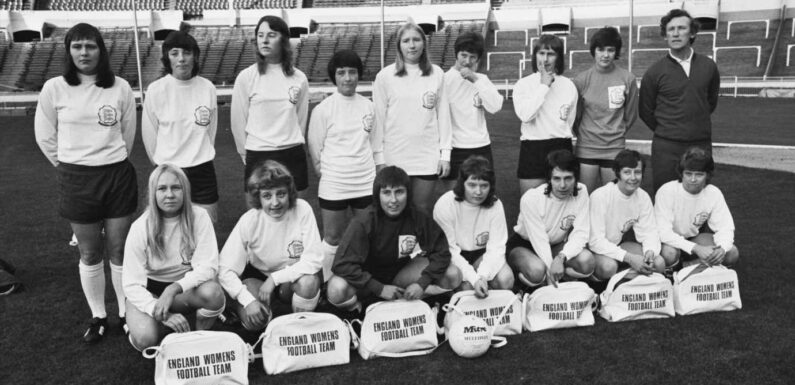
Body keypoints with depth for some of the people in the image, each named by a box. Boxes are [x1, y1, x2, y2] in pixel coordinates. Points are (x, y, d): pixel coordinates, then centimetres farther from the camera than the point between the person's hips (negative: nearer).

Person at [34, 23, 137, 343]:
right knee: (90, 254, 9)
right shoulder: (54, 88, -3)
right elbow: (45, 136, 5)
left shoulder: (120, 88, -2)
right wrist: (69, 166, 8)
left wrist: (113, 162, 12)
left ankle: (126, 313, 22)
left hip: (118, 175, 0)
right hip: (76, 180, 0)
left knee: (119, 251, 8)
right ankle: (98, 317, 24)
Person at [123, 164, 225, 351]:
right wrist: (162, 314, -31)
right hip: (149, 292, 0)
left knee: (212, 292, -32)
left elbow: (208, 266, -19)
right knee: (145, 339, -28)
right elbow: (132, 283, -17)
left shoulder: (199, 217, -14)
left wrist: (174, 288, -33)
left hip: (187, 287, 1)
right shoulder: (140, 228, -15)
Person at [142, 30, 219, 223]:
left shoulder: (207, 87, -4)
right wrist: (163, 163, 7)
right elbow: (149, 134, 0)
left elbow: (211, 128, 6)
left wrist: (201, 156, 10)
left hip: (203, 170, 2)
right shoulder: (156, 90, -9)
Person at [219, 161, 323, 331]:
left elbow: (313, 261, -23)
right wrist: (248, 300, -30)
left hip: (294, 276, 0)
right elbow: (225, 269, -18)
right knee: (252, 320, -26)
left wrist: (275, 278, -26)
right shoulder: (249, 221, -20)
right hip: (259, 276, 0)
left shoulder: (302, 210, -22)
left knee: (308, 282, -33)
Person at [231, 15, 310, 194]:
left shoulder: (299, 78, 1)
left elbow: (301, 119, 9)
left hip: (293, 156, 2)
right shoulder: (246, 77, -3)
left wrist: (290, 146, 10)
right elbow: (238, 121, 2)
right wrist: (247, 155, 7)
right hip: (258, 157, -1)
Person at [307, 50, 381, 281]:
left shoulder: (368, 106, 5)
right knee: (332, 239, 6)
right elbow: (315, 148, -1)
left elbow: (377, 146, 11)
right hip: (333, 186, -3)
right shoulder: (323, 109, -5)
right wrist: (325, 172, -1)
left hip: (366, 184, 3)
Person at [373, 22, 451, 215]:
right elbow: (378, 118, 0)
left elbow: (443, 114, 5)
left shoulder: (436, 74, 2)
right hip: (395, 157, -1)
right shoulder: (385, 76, -3)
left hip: (428, 157, 1)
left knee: (423, 210, 8)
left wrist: (445, 153, 2)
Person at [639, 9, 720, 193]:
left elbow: (711, 101, 19)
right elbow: (646, 111, 5)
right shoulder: (655, 71, -5)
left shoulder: (708, 66, 4)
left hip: (702, 144, 3)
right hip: (667, 148, -3)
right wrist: (665, 131, 9)